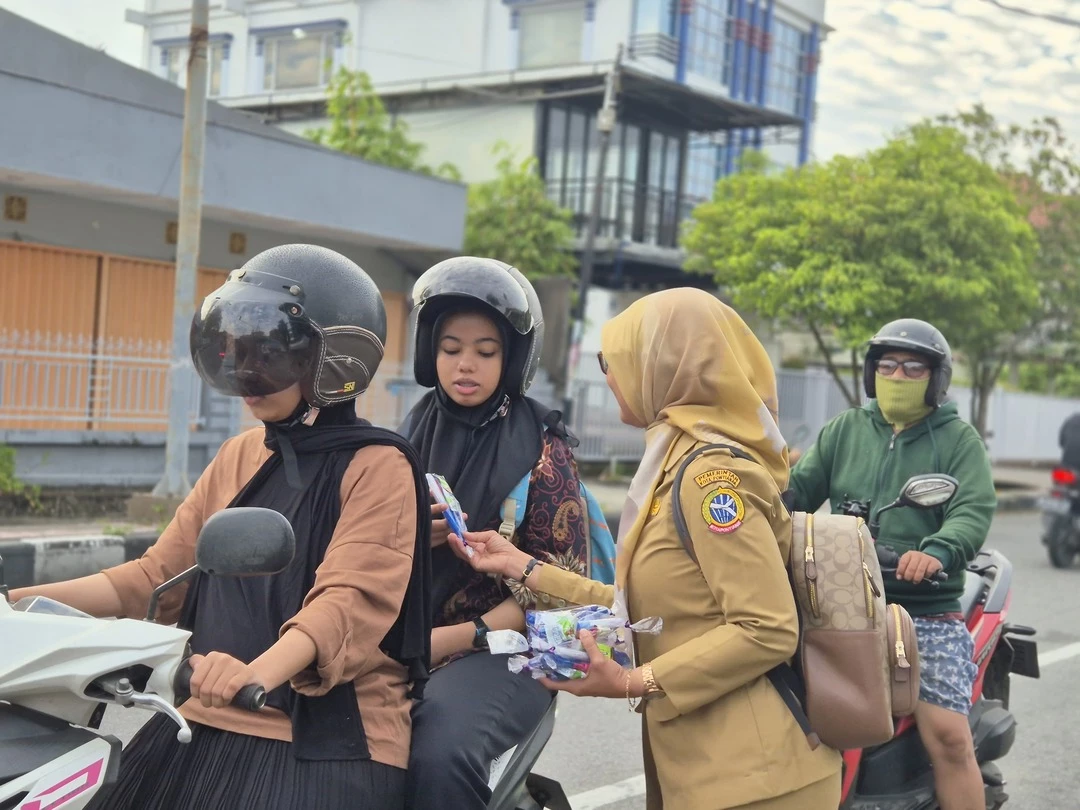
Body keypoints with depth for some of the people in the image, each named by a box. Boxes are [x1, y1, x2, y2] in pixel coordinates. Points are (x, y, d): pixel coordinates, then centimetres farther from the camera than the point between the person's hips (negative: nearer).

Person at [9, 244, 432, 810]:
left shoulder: (377, 466, -7)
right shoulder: (239, 457, 14)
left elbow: (352, 597, -21)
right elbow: (159, 574, 16)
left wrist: (258, 672, -39)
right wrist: (19, 602, 6)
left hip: (325, 744, -6)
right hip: (205, 726, 6)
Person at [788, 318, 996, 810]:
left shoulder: (959, 439, 5)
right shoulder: (843, 430, 15)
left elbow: (974, 512, -10)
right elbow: (799, 489, 9)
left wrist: (936, 552, -32)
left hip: (928, 609, -3)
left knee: (948, 735, -15)